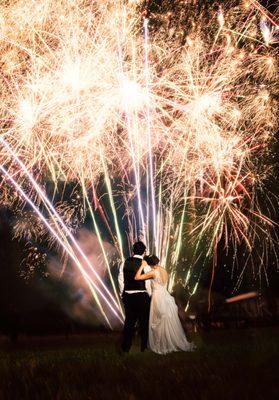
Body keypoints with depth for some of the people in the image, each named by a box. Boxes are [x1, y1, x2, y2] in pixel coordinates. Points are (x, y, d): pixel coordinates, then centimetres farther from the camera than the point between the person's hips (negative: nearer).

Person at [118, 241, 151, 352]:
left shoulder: (125, 263, -2)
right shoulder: (145, 265, -13)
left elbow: (121, 280, 2)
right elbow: (148, 283, -12)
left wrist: (122, 294, 12)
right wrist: (149, 296, 3)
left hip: (127, 296, 3)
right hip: (142, 296, -3)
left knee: (129, 321, 14)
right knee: (143, 321, 14)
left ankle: (125, 347, 20)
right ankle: (143, 346, 26)